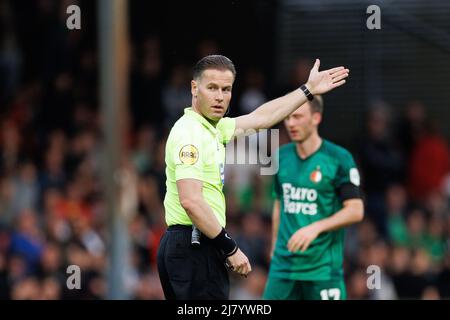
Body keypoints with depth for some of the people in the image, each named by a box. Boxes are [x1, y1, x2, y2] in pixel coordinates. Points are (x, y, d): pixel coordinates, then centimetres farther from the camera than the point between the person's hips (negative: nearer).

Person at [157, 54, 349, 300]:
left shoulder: (212, 128, 14)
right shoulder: (189, 133, -15)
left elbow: (259, 118, 29)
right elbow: (191, 201, -23)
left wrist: (308, 90, 34)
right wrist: (230, 249, -19)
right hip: (194, 249, -10)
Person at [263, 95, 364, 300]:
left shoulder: (339, 159, -8)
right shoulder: (283, 156, 9)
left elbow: (355, 211, -10)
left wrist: (316, 227, -21)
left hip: (323, 267, -5)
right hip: (283, 265, 5)